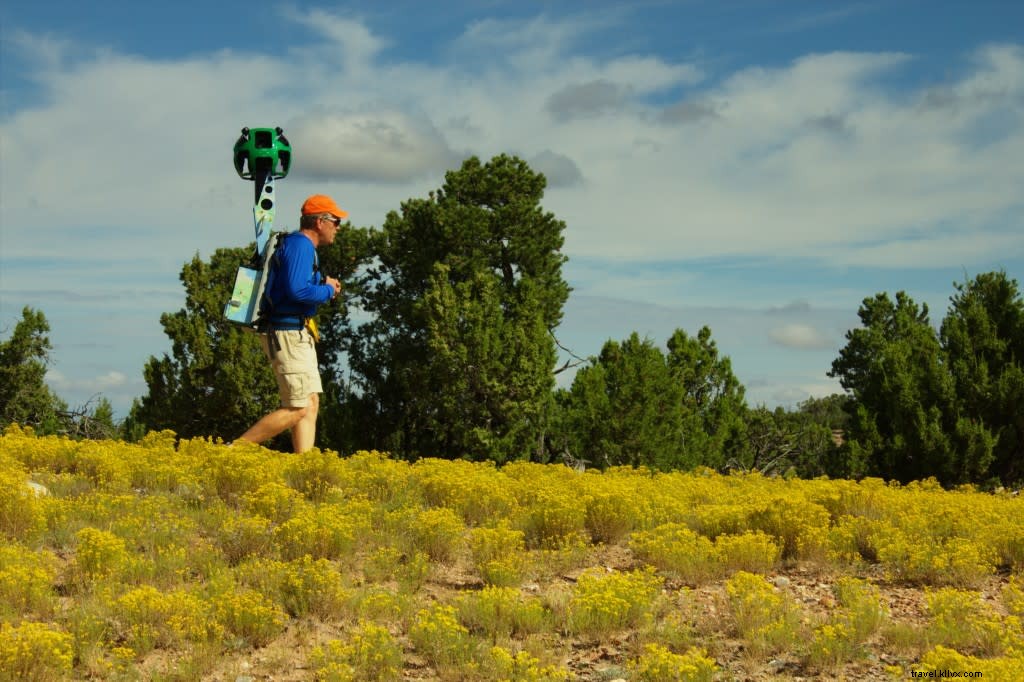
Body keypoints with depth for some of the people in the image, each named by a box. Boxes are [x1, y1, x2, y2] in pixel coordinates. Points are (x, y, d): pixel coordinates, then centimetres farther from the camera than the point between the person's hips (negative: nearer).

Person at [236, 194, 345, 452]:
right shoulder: (299, 245, -14)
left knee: (311, 403, 7)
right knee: (298, 408, -9)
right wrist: (328, 290, -9)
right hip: (287, 334, -11)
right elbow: (297, 291, -25)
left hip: (297, 334, 11)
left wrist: (323, 286, 11)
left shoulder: (301, 246, 19)